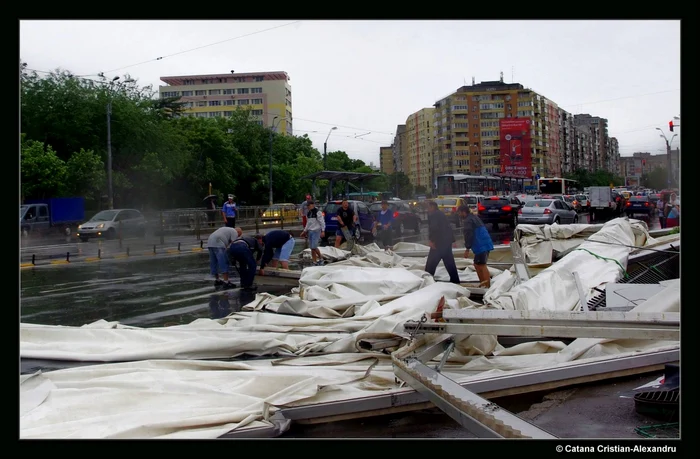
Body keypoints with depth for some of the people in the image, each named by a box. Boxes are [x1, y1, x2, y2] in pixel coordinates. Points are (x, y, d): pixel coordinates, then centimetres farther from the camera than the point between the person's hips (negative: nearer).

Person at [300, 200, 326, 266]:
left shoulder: (318, 212, -9)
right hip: (310, 231, 7)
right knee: (312, 248, 5)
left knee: (314, 247, -15)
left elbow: (322, 222, -10)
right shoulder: (308, 213, 13)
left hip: (316, 231, -7)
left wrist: (323, 231, -16)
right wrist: (305, 231, 21)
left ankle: (321, 258, 5)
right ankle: (315, 262, 10)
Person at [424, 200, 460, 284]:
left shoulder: (432, 215, -8)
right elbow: (449, 227, 23)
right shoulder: (441, 214, 21)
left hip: (439, 242, -9)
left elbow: (433, 228, -23)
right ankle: (455, 280, 15)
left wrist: (431, 240, -21)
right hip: (447, 241, 9)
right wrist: (451, 239, 23)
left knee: (431, 263, -5)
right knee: (449, 262, 13)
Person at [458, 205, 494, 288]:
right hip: (485, 245, 10)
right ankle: (483, 284, 24)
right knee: (477, 264, 18)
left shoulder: (467, 221, -10)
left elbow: (468, 235, -17)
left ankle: (487, 286, -12)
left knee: (482, 265, -9)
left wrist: (467, 249, -15)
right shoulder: (474, 218, 22)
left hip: (481, 246, -10)